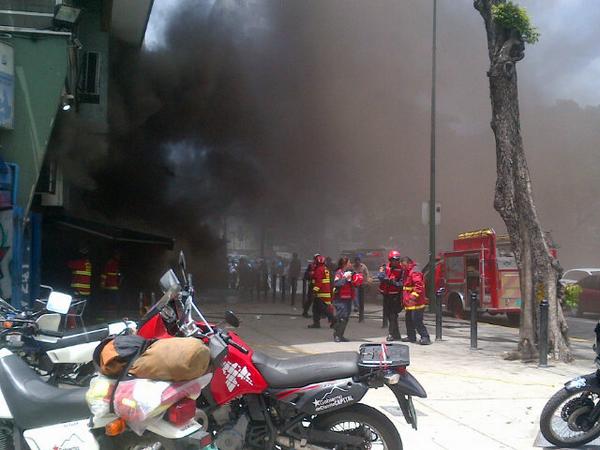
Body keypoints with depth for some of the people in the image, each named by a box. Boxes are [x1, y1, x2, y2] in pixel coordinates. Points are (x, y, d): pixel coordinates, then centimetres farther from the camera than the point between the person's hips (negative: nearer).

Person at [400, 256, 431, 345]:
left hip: (416, 302, -11)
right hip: (409, 303, 11)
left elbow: (419, 285, -26)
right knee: (409, 320, 16)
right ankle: (411, 336, 26)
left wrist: (414, 296, -32)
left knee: (417, 321, -13)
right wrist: (404, 299, 29)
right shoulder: (407, 272, 19)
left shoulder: (414, 272, -15)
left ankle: (425, 337, -10)